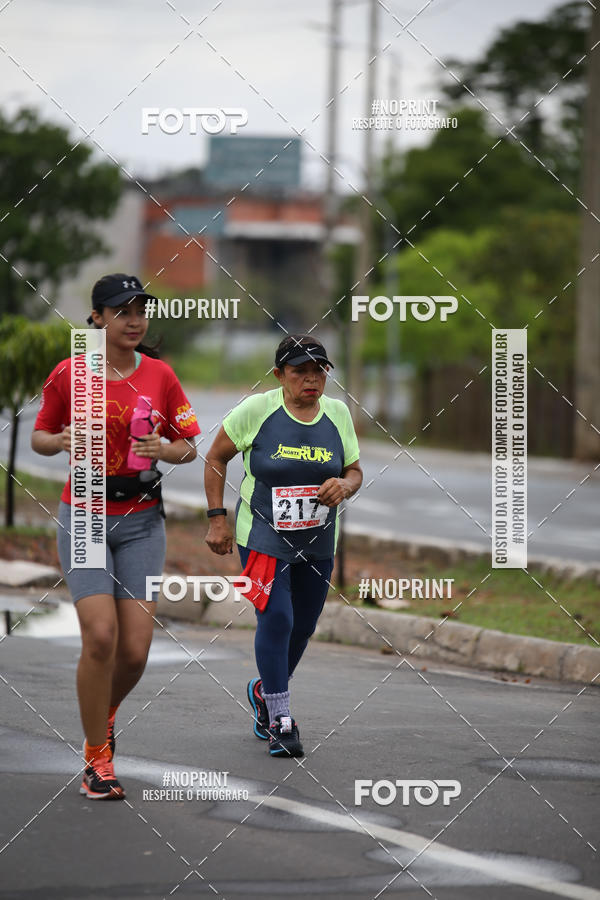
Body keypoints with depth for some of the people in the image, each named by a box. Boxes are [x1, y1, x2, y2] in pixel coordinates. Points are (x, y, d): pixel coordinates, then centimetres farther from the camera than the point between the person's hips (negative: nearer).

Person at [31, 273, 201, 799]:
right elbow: (40, 439, 9)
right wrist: (64, 441, -13)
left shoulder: (160, 375, 3)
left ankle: (104, 716, 29)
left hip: (142, 520, 2)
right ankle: (97, 759, 0)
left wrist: (163, 450, -13)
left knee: (135, 649, -5)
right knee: (100, 636, -16)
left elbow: (189, 446, 9)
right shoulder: (69, 375, -2)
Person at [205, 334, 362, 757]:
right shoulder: (257, 410, -10)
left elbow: (355, 472, 10)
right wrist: (217, 519, -4)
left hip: (317, 544, 5)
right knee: (276, 620, -16)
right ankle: (279, 721, -7)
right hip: (263, 538, -5)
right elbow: (216, 457, 0)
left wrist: (344, 485, -14)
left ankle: (264, 690, 39)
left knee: (302, 626, 12)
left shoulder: (337, 413, 1)